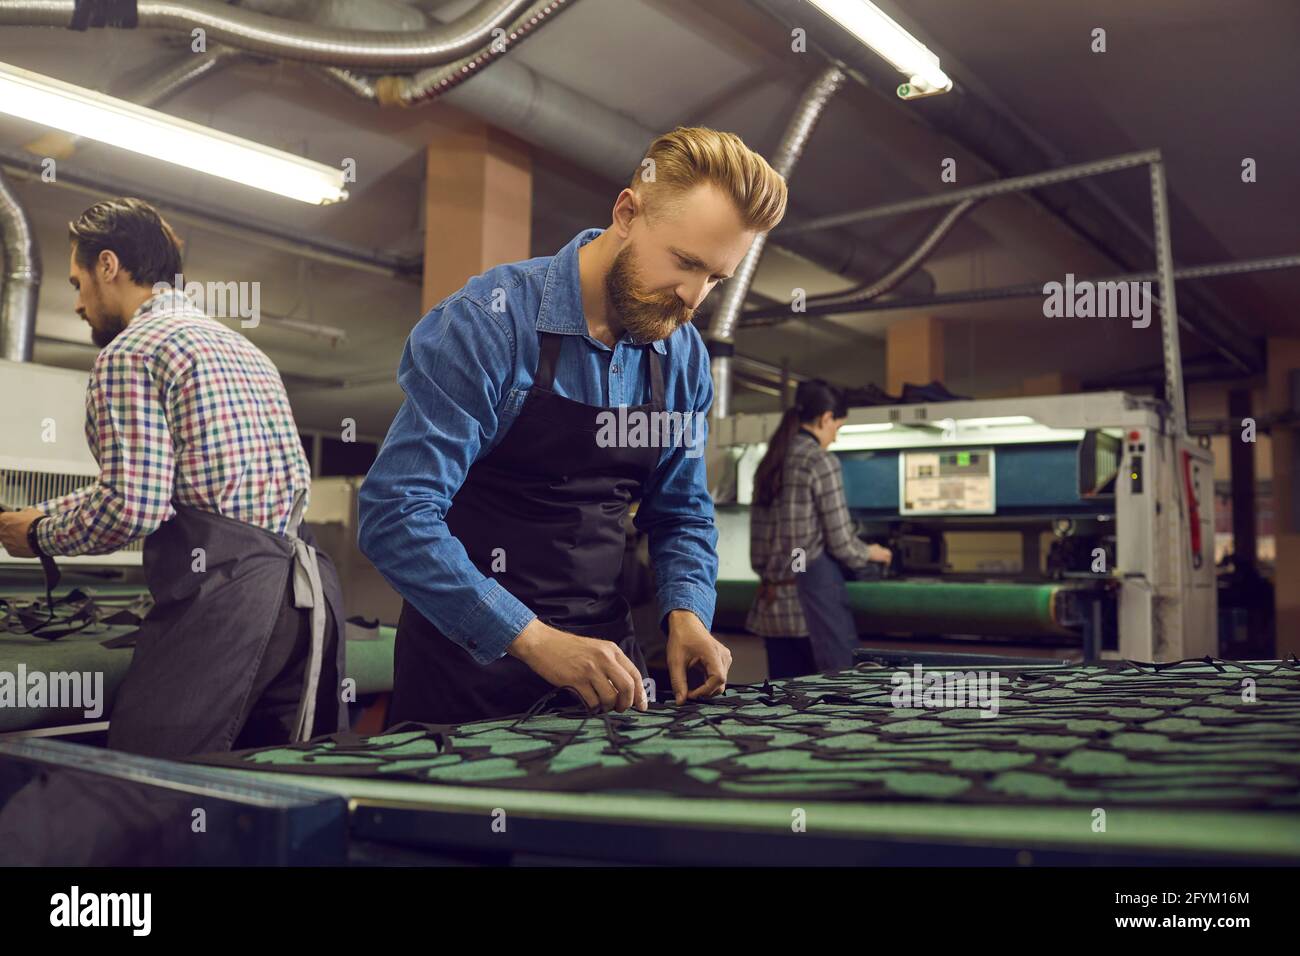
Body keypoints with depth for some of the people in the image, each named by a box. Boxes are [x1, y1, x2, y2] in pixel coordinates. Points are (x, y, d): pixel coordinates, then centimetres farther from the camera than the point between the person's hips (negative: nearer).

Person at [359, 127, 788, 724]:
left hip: (604, 655, 5)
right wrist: (532, 640, -27)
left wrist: (686, 612, -8)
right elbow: (395, 513, -23)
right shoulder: (488, 322, -18)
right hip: (471, 656, -5)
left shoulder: (684, 357, 0)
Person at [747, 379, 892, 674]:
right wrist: (870, 552, 10)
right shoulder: (821, 462, -10)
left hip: (773, 598, 7)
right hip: (814, 594, -7)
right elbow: (840, 542, -9)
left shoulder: (768, 464, 11)